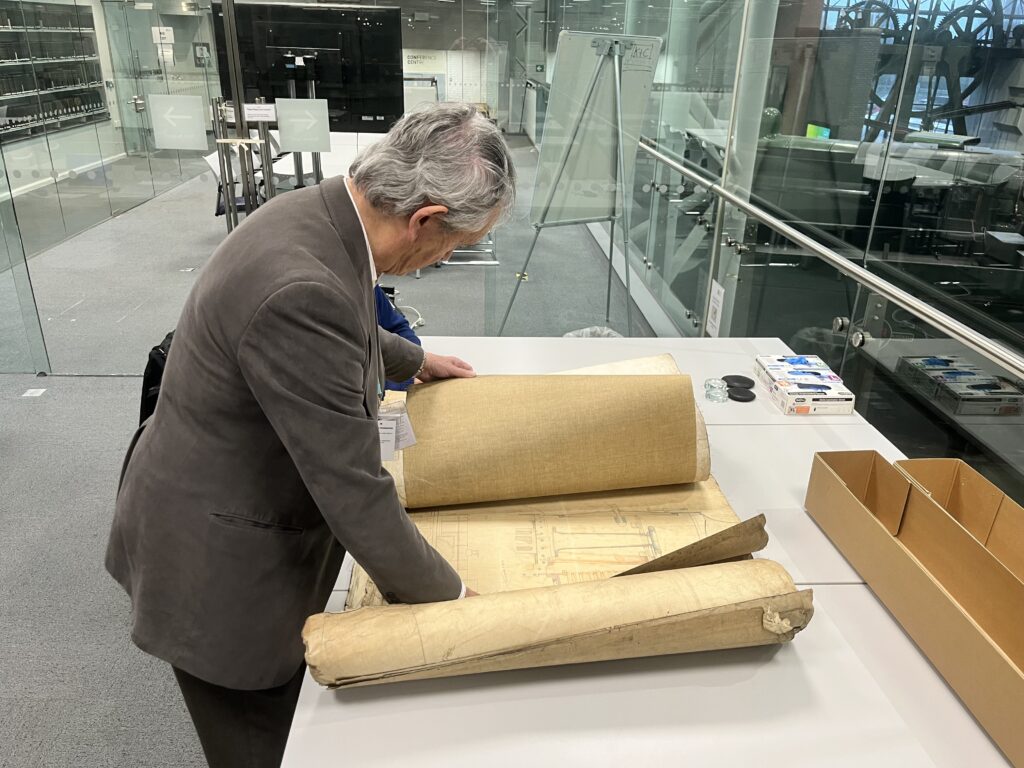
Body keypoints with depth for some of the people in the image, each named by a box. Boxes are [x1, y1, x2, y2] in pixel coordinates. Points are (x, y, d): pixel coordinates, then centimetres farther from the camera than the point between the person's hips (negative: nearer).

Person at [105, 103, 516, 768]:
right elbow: (356, 494, -29)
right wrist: (448, 594, -14)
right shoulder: (302, 289, -36)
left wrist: (414, 361, 31)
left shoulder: (316, 213, -6)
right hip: (219, 569, -8)